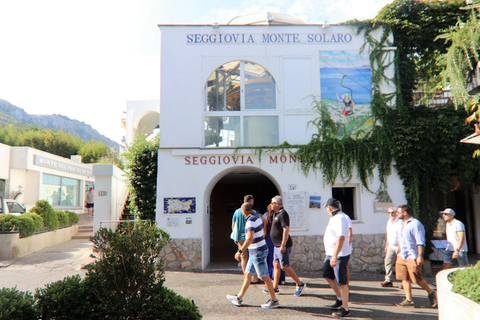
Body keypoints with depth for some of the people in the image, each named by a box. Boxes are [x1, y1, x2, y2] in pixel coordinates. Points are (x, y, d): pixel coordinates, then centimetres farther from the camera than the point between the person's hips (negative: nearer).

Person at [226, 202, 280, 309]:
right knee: (248, 274, 14)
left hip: (258, 252, -10)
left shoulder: (250, 221, -21)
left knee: (265, 277, 0)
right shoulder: (257, 217, 8)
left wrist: (240, 251, -30)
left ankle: (274, 300, 11)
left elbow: (250, 238, -32)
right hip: (255, 252, 10)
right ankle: (239, 298, 22)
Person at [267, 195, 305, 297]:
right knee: (276, 265, 10)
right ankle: (275, 287, 16)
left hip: (283, 246, -10)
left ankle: (300, 284, 7)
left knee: (284, 266, -7)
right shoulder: (276, 214, 14)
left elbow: (286, 229, -24)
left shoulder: (283, 214, -16)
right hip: (277, 245, 10)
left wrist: (283, 245, -27)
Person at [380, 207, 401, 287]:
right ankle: (388, 280, -1)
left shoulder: (399, 222, -12)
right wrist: (386, 245, 21)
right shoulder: (389, 222, 12)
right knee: (388, 261, -3)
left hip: (399, 247, -6)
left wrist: (399, 248, -20)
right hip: (391, 246, 7)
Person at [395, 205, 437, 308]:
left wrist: (420, 256, -20)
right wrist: (398, 249, 27)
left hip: (413, 257, -8)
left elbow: (420, 242, -15)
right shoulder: (401, 224, 16)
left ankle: (431, 293, 23)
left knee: (417, 279, -1)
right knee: (404, 278, 4)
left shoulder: (415, 224, -11)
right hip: (402, 256, 8)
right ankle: (409, 300, 9)